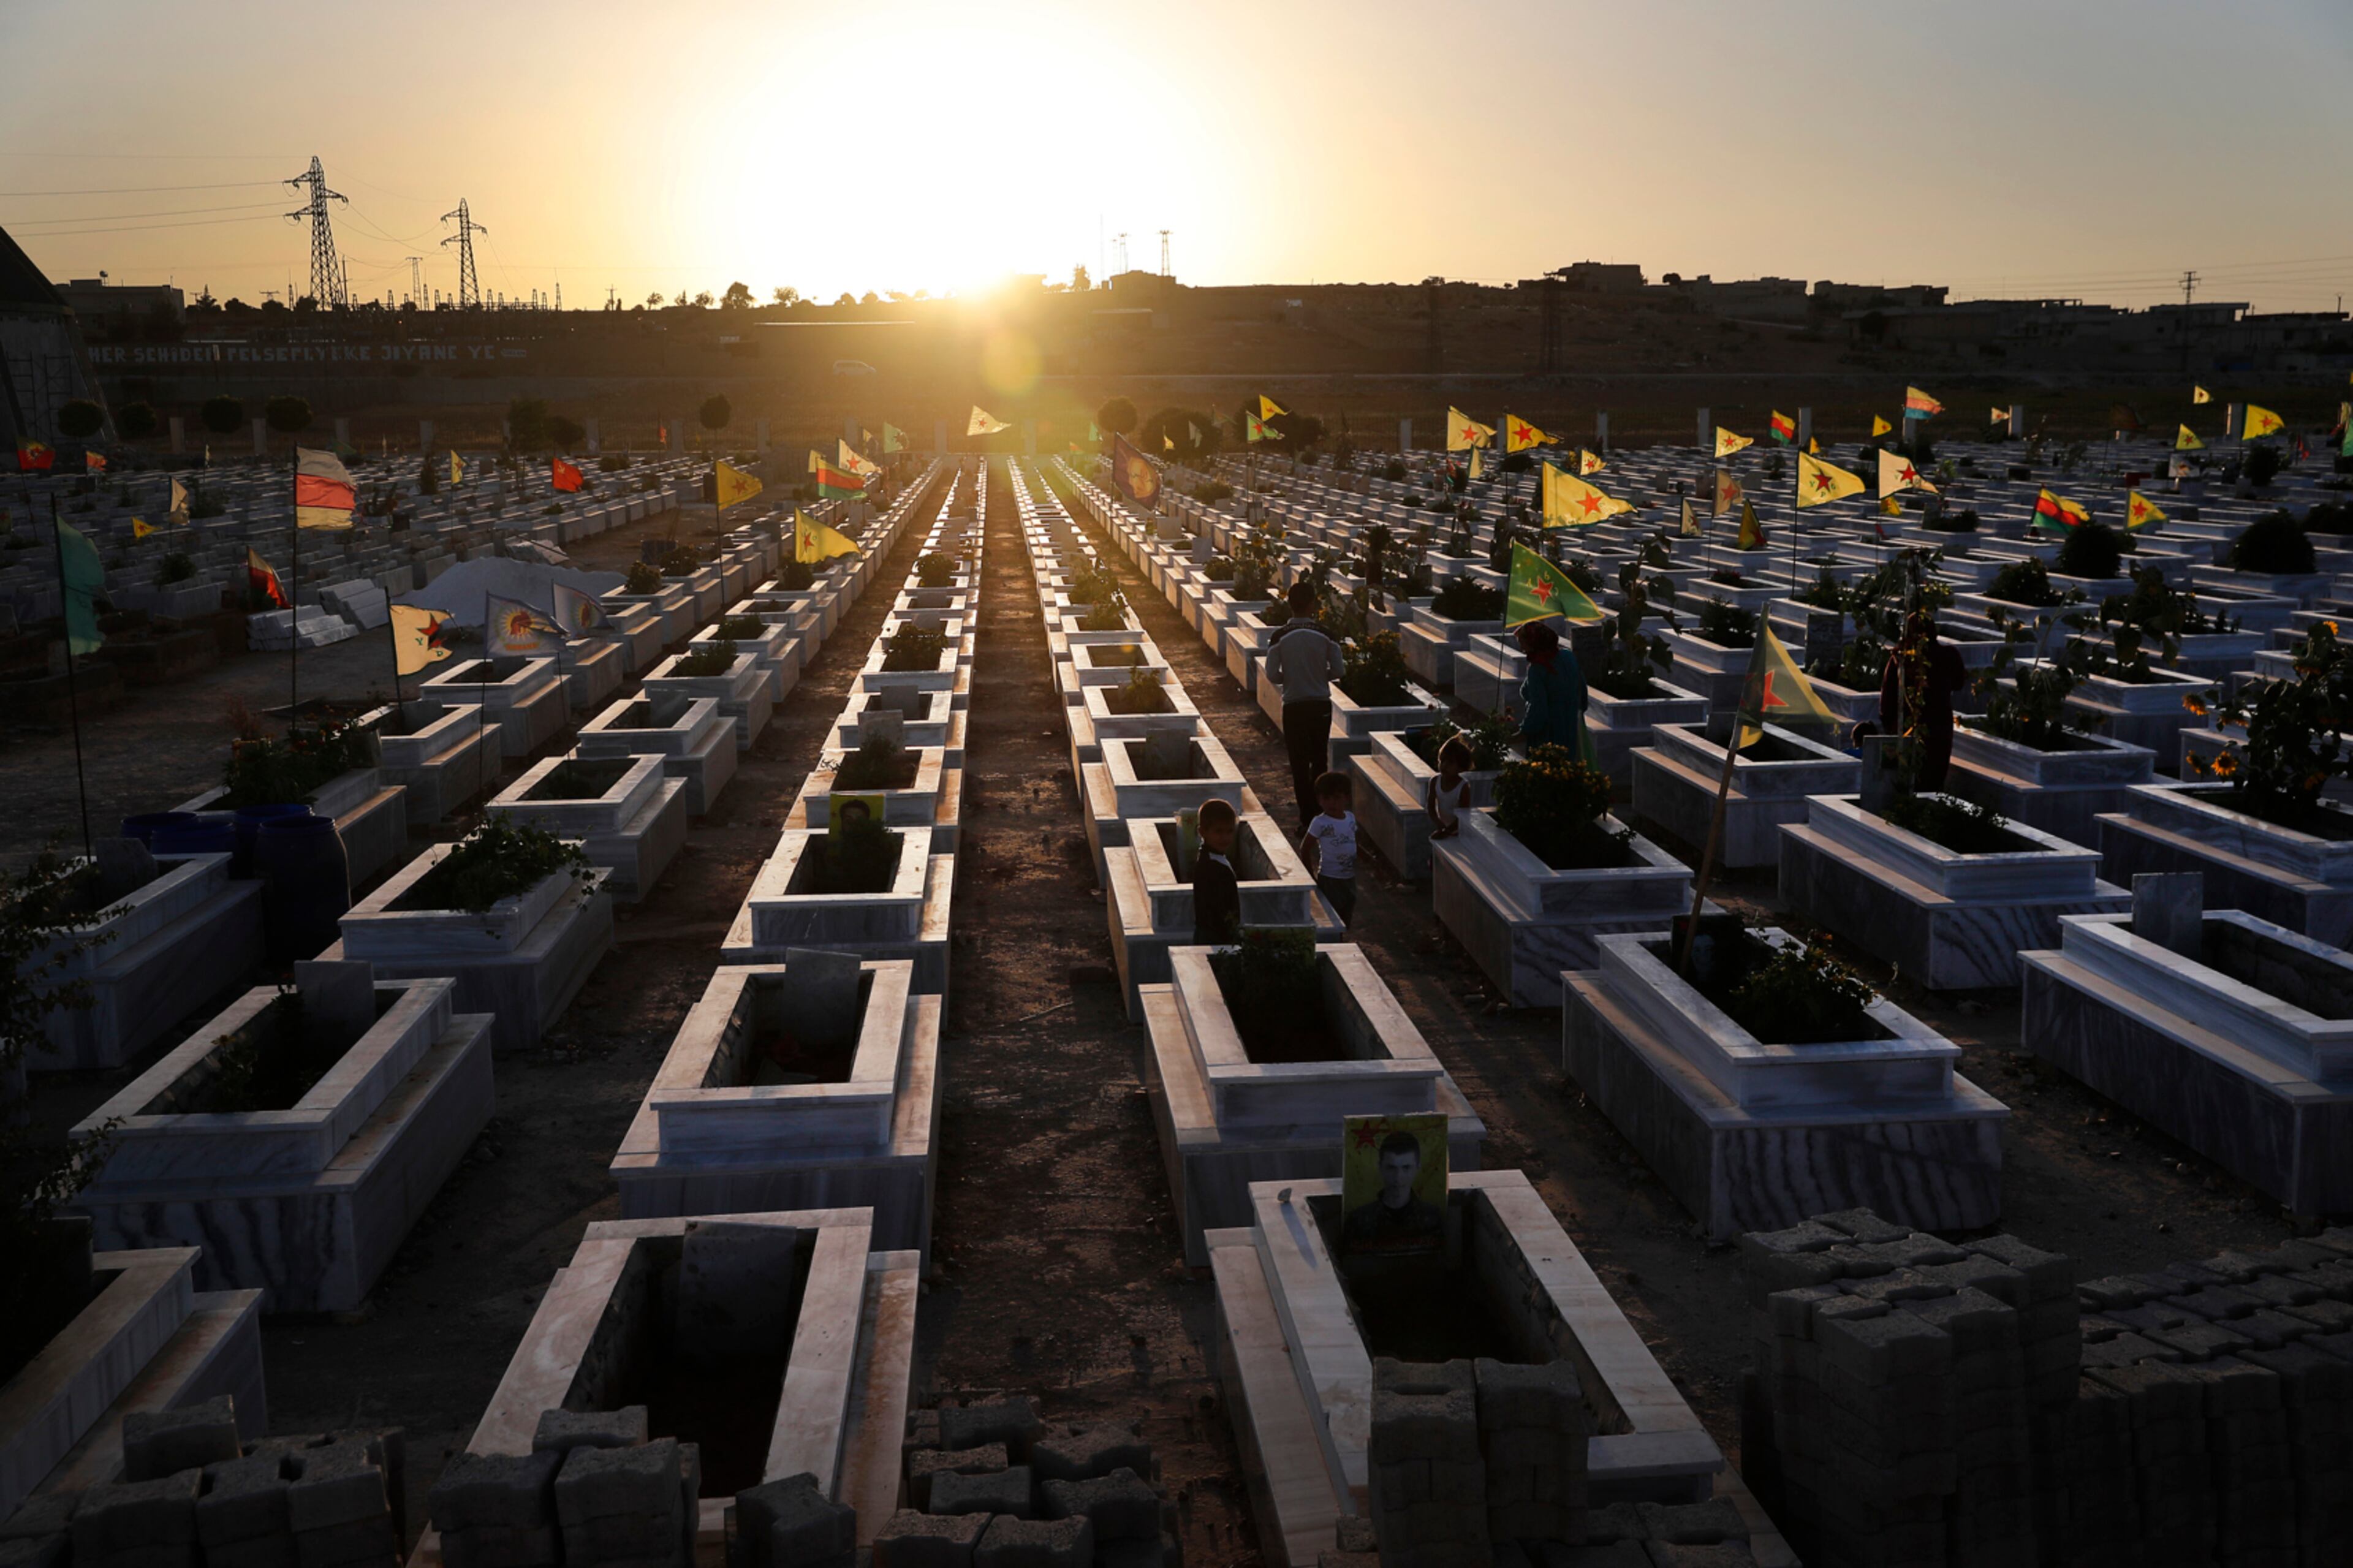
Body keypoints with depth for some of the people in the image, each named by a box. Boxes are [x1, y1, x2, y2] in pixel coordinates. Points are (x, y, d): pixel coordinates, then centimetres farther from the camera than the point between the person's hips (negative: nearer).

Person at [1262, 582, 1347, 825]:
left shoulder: (1280, 637, -9)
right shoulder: (1325, 635, -7)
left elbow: (1272, 675, -9)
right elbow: (1338, 671, -5)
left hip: (1293, 707, -1)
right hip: (1321, 705, 1)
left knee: (1299, 764, 5)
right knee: (1319, 760, 15)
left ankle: (1307, 818, 4)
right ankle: (1320, 813, 19)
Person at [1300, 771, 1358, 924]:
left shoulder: (1351, 818, 1)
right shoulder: (1320, 823, -16)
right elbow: (1305, 848, -10)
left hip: (1349, 877, 6)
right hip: (1329, 879, -6)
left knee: (1346, 917, 16)